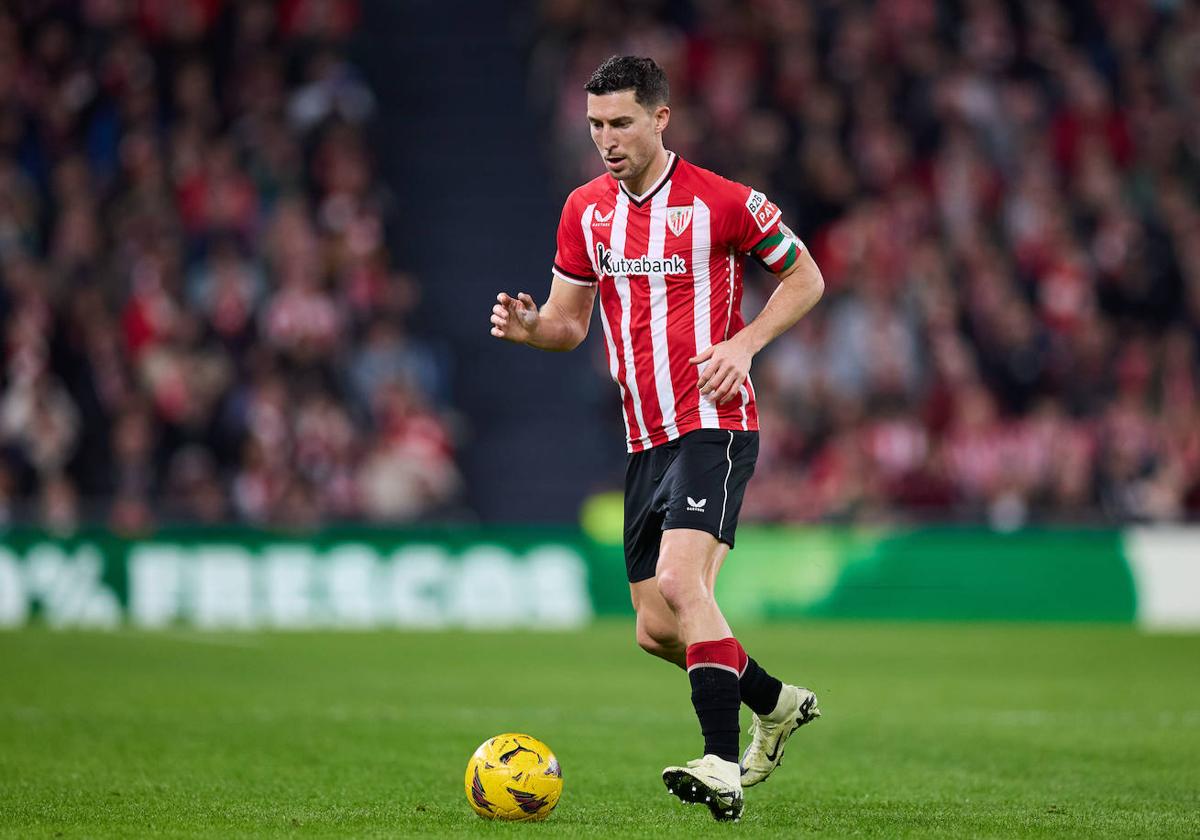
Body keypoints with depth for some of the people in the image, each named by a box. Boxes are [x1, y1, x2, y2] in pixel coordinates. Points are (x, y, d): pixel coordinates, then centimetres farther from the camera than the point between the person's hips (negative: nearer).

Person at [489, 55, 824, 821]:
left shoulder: (721, 202, -7)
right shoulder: (585, 210, 9)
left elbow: (805, 277, 3)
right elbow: (570, 323, 17)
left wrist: (745, 342, -12)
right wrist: (530, 326, -6)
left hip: (715, 426, -7)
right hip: (647, 441, 7)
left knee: (680, 581, -26)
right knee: (657, 630, 7)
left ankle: (723, 765, -28)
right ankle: (776, 704, 32)